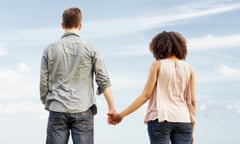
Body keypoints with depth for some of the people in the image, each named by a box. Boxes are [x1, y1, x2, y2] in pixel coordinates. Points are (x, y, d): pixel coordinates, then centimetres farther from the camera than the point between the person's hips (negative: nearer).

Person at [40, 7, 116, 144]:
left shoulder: (50, 50, 5)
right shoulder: (90, 49, 2)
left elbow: (43, 83, 5)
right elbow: (103, 81, -2)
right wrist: (112, 107, 3)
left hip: (58, 112, 1)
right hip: (83, 112, -1)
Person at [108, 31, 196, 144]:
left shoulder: (158, 65, 3)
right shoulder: (188, 68, 9)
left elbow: (146, 95, -4)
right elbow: (192, 101, 7)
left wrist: (121, 115, -1)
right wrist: (192, 131, 14)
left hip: (161, 118, -2)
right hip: (183, 120, 2)